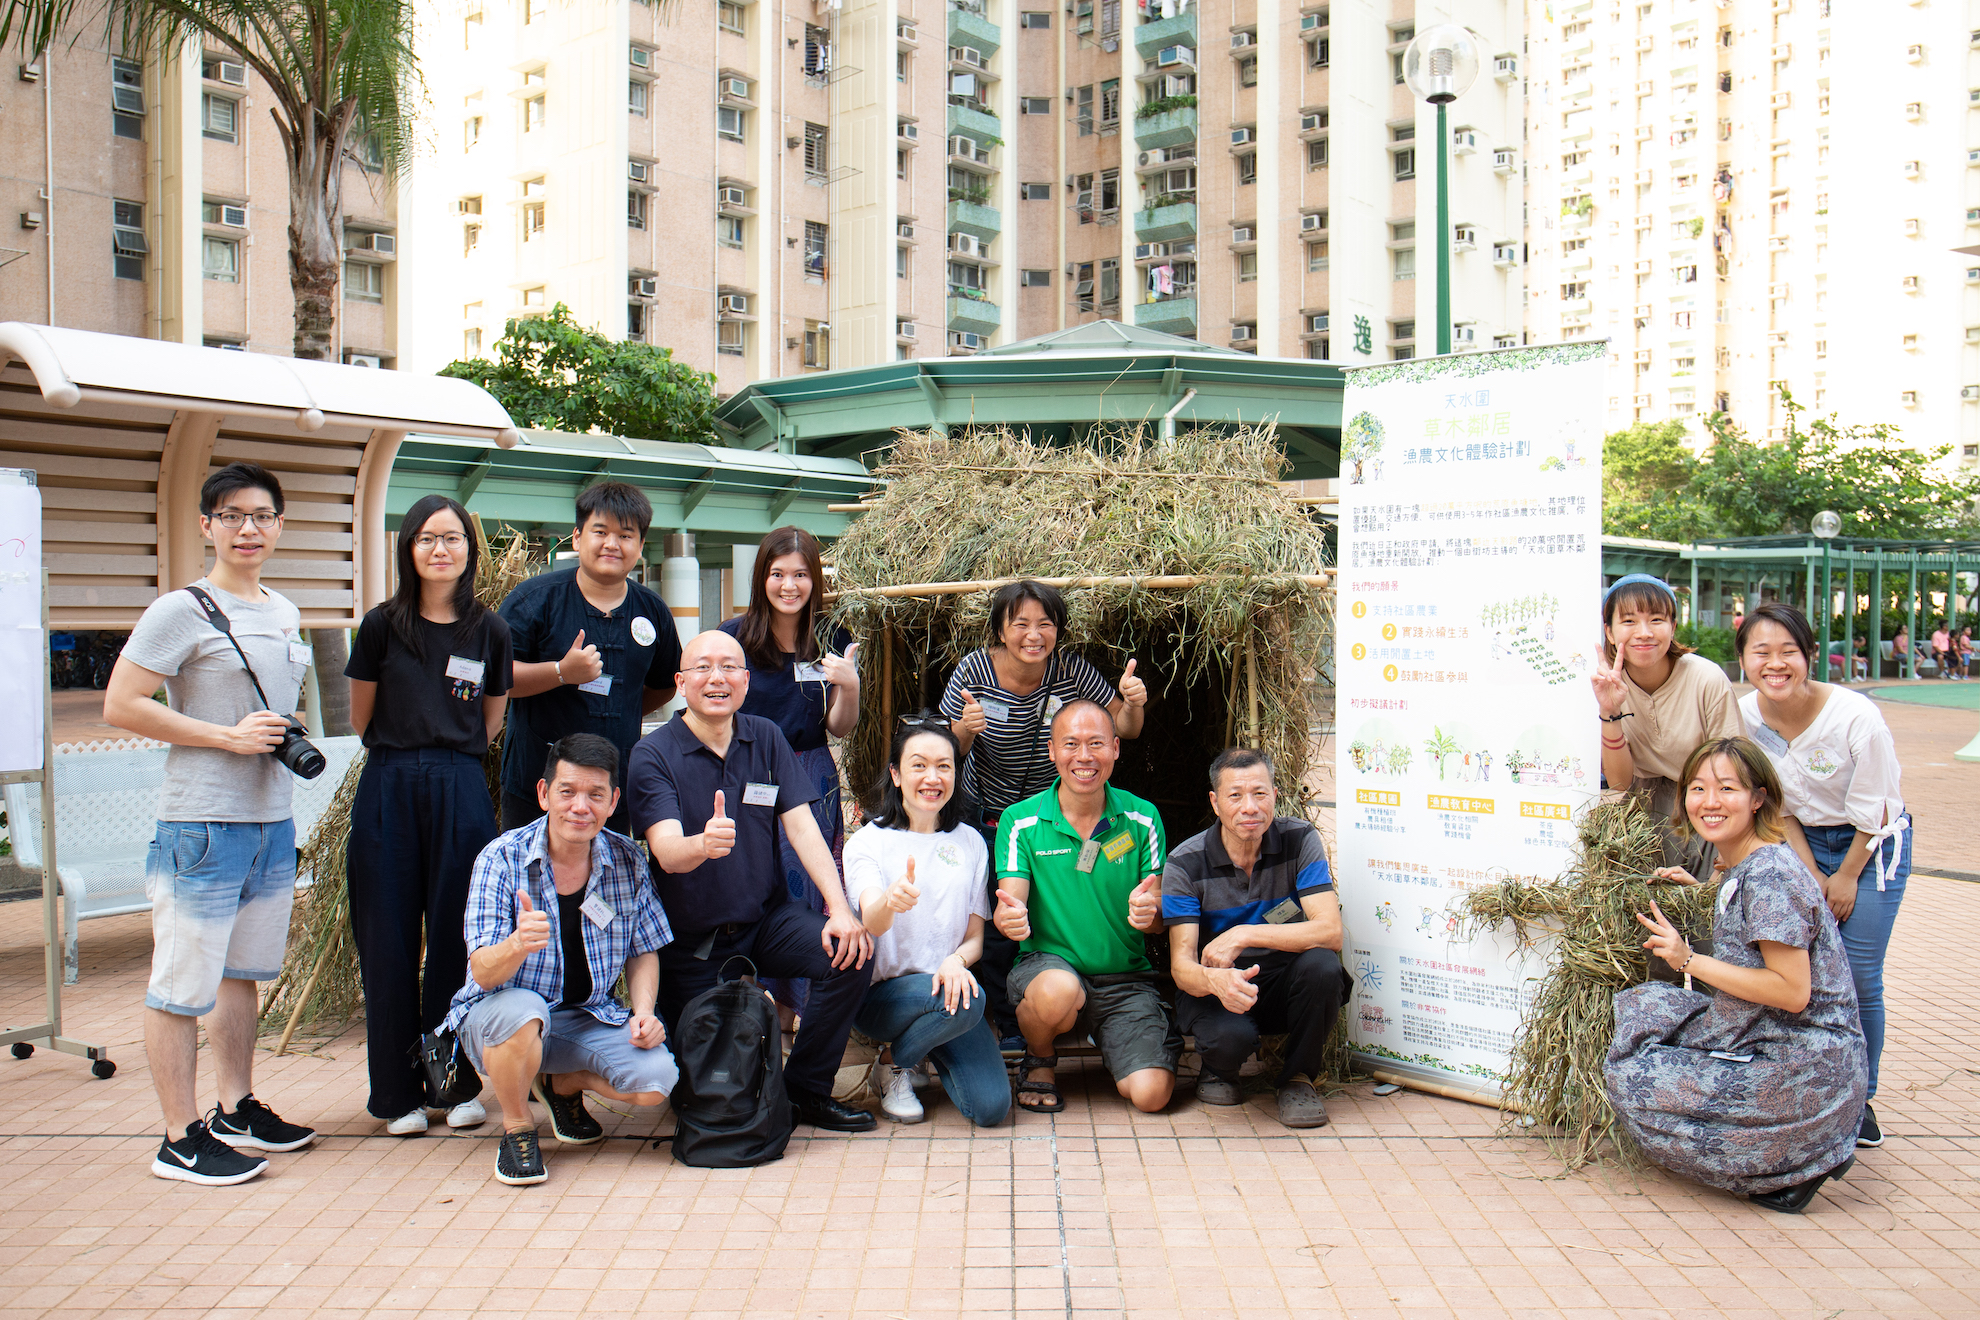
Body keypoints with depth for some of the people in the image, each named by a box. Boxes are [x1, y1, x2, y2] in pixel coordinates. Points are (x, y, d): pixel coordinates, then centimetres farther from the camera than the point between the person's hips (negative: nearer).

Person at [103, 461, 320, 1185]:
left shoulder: (284, 613, 14)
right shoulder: (182, 611, -9)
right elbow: (122, 705, -14)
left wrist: (288, 740, 8)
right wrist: (229, 736, -16)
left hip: (273, 819, 8)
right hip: (203, 822, -8)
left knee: (243, 971, 17)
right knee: (184, 982, 0)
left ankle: (236, 1110, 29)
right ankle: (182, 1139, 9)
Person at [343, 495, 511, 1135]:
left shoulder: (489, 631, 4)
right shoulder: (383, 626, 0)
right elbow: (361, 718, 10)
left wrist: (447, 753, 11)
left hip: (461, 793, 1)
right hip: (389, 791, -1)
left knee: (457, 938, 5)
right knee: (390, 943, 4)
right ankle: (398, 1091, 16)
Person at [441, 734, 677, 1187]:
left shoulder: (626, 860, -6)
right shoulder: (502, 859, -16)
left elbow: (643, 950, 8)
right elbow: (483, 973, -23)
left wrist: (643, 1012, -11)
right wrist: (518, 944, -46)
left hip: (591, 1017, 3)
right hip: (496, 1015, -3)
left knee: (657, 1078, -20)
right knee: (522, 1010, -38)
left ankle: (563, 1085, 15)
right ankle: (516, 1128, -7)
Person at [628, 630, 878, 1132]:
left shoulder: (766, 739, 1)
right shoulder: (653, 755, -12)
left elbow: (802, 827, -5)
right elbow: (667, 851, -26)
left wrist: (840, 909, -18)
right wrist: (703, 845, -51)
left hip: (766, 918, 3)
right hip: (690, 938, -3)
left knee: (849, 953, -22)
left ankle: (806, 1091, -3)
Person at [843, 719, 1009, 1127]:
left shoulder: (970, 843, 9)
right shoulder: (868, 841, -3)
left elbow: (976, 936, 8)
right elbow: (872, 922, -21)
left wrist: (957, 960, -17)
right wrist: (891, 900, -46)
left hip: (947, 988, 3)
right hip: (881, 993, -3)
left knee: (992, 1106, -17)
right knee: (967, 1003, -33)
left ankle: (938, 1054, 15)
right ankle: (894, 1067, -3)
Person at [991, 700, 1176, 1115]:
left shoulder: (1142, 819, 0)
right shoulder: (1020, 822, -3)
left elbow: (1158, 918, 0)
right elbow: (1008, 907, -9)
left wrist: (1149, 913, -26)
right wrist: (1010, 918, -35)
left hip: (1127, 979, 1)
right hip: (1047, 961, -1)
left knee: (1151, 1093, -20)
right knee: (1058, 990, -38)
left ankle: (1107, 1039, 16)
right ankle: (1040, 1061, -1)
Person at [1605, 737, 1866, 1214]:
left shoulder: (1770, 876, -20)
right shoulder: (1740, 870, 9)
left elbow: (1792, 991, -23)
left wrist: (1691, 960, -17)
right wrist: (1698, 894, 13)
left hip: (1806, 1076, -10)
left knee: (1630, 1078, -9)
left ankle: (1787, 1170, -2)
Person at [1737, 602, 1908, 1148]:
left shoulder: (1856, 716, -27)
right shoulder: (1745, 716, -14)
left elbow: (1872, 810, -15)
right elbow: (1777, 805, -2)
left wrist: (1847, 877, -7)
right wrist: (1811, 874, -5)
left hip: (1874, 844, -3)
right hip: (1802, 841, 3)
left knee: (1859, 978, -5)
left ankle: (1859, 1097, 14)